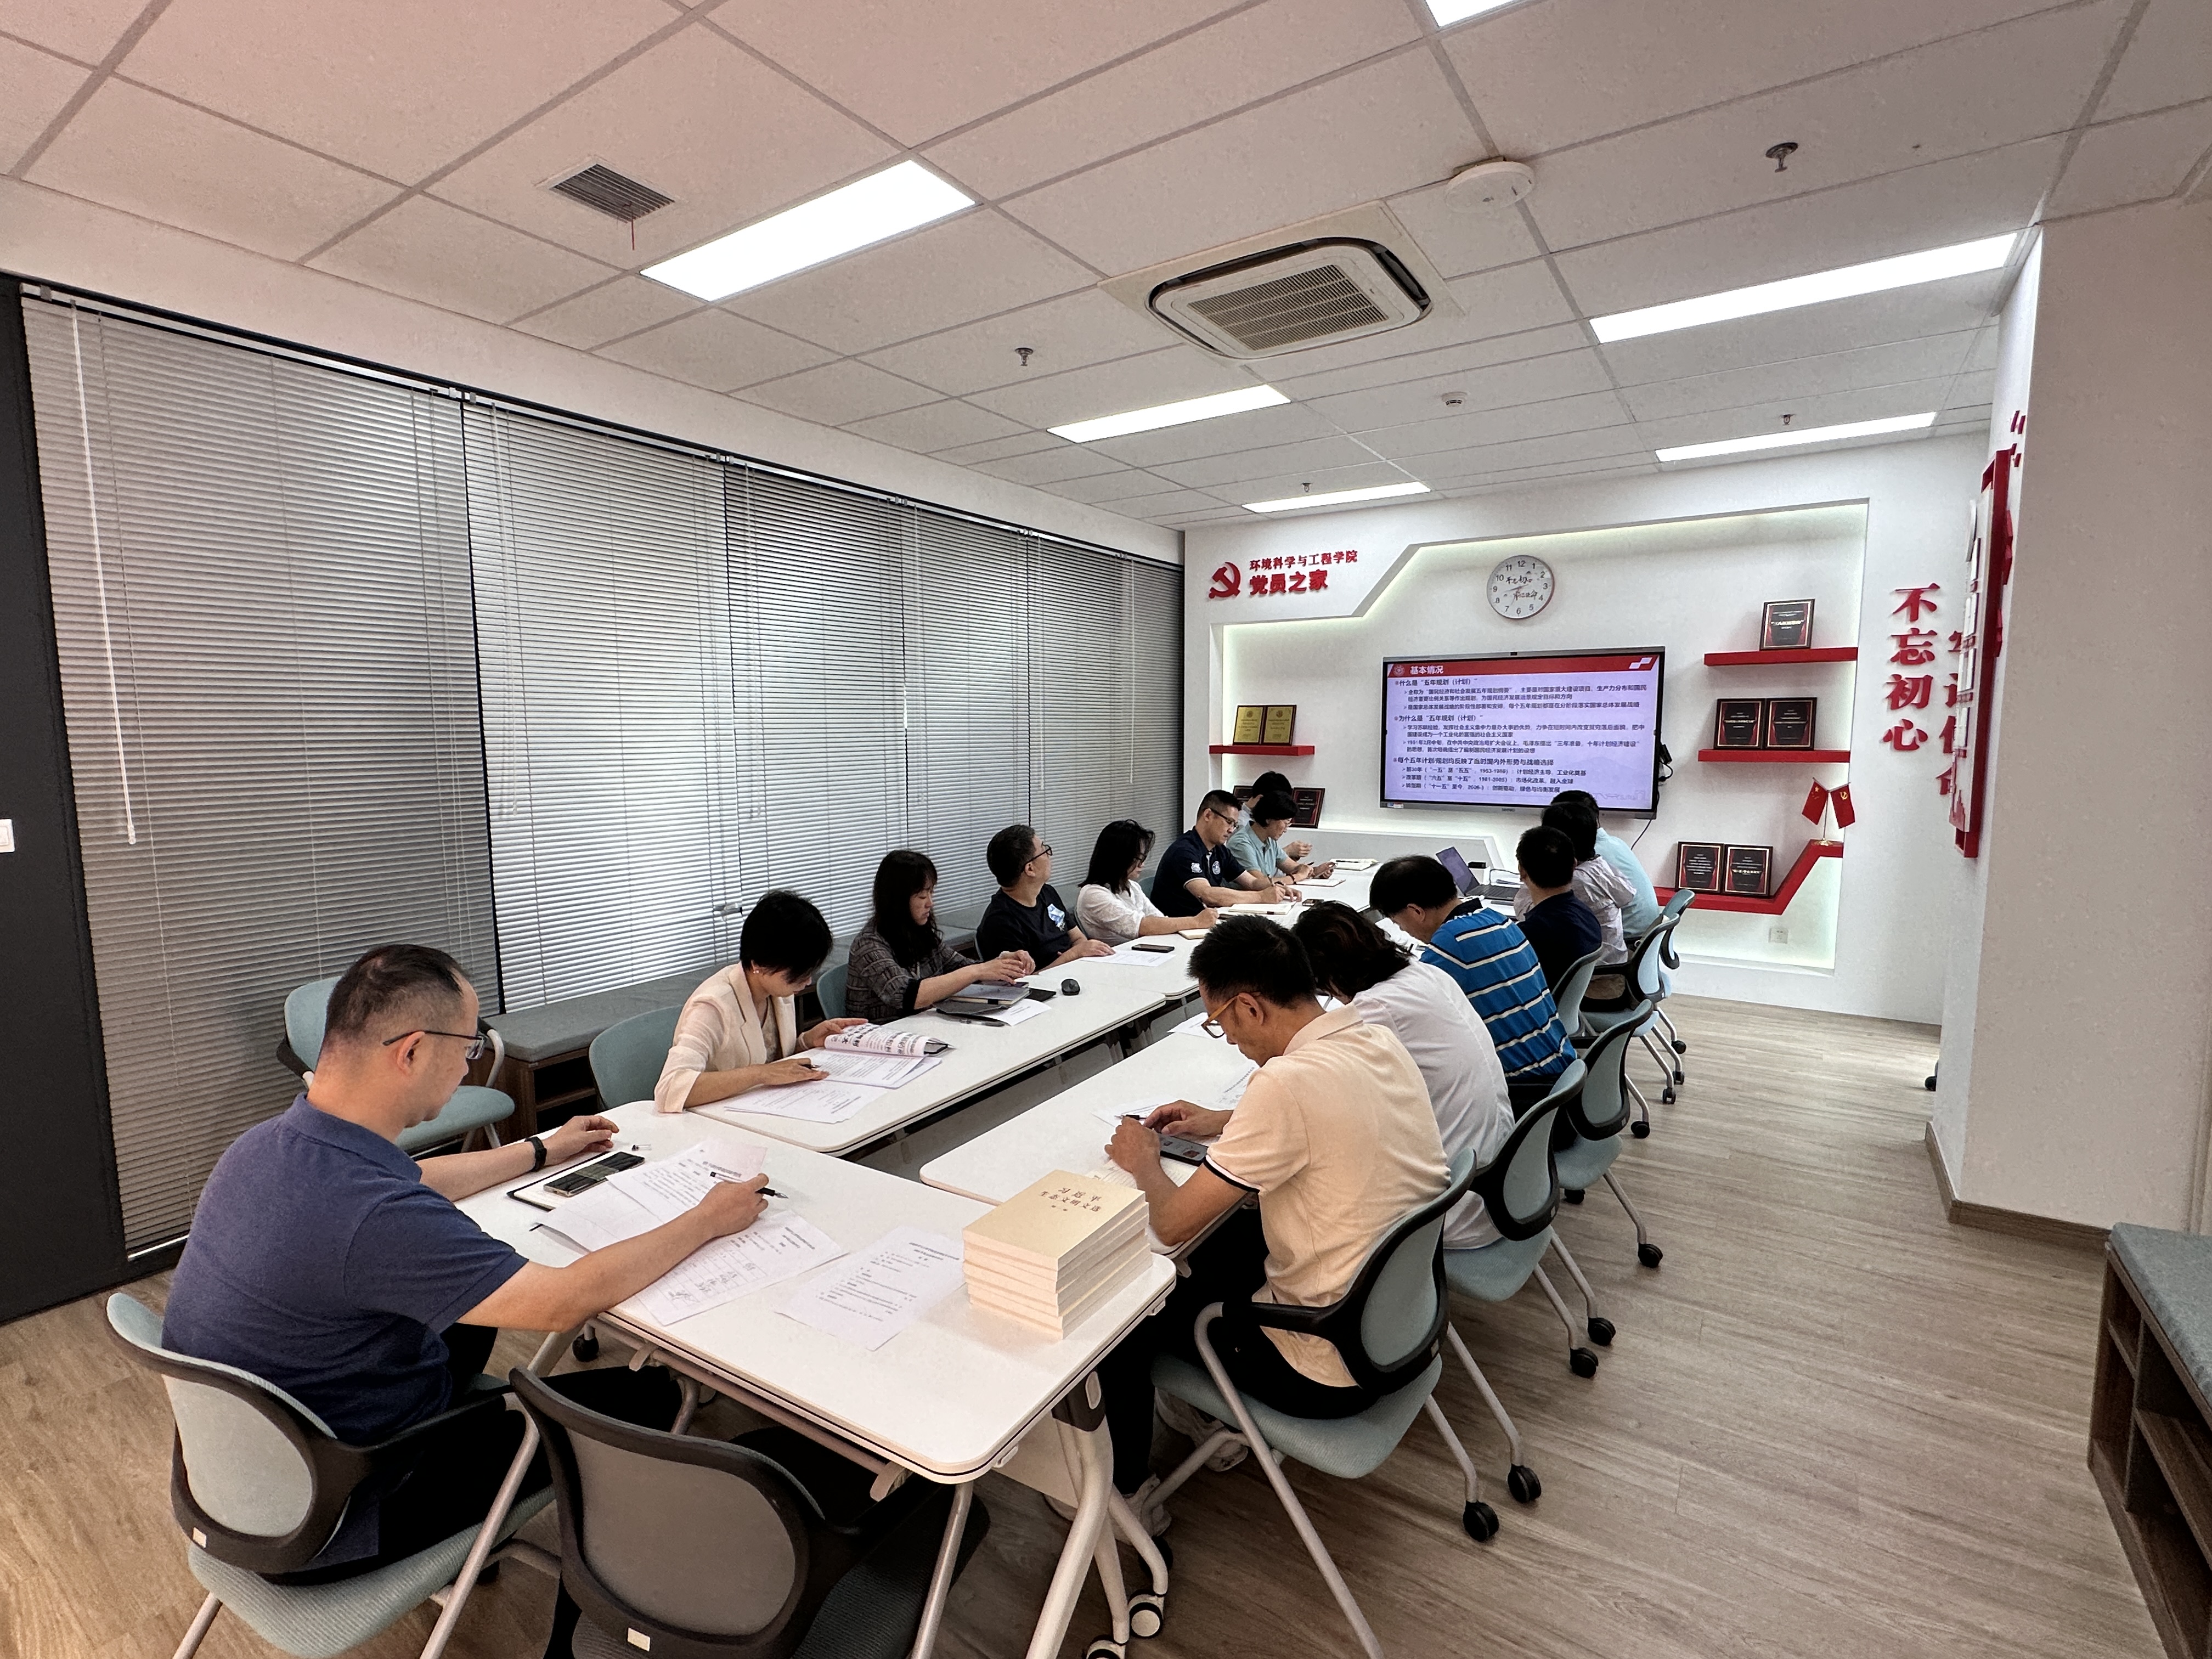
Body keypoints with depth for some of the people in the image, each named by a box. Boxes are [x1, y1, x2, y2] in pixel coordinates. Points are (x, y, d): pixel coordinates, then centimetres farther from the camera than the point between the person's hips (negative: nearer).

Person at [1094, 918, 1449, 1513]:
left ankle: (1123, 1494, 30)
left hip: (1336, 1371, -8)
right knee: (1225, 1236, 27)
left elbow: (1173, 1223, -23)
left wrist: (1141, 1161, -3)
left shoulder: (1287, 1083, -31)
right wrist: (1222, 1123, 14)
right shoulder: (1379, 1041, -6)